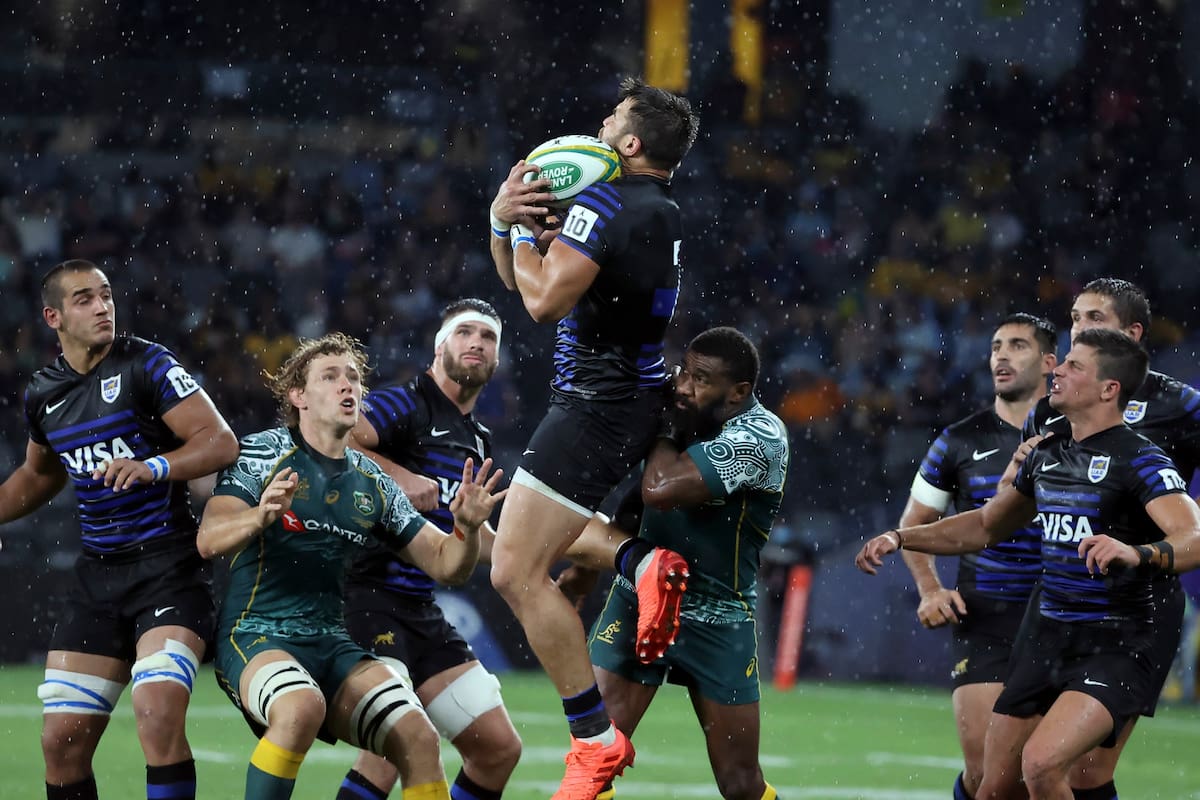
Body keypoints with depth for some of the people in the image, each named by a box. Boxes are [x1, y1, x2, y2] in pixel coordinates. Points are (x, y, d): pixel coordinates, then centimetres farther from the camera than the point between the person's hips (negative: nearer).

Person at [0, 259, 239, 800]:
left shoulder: (147, 365, -6)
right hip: (97, 574, 6)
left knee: (158, 716, -24)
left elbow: (221, 441, -14)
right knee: (62, 741, 1)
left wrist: (153, 467, -28)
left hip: (169, 568, -6)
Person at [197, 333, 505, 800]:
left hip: (331, 645, 5)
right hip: (255, 636, -5)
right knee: (302, 707, -37)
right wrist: (260, 518, -35)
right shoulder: (264, 453, -2)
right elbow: (208, 542, -14)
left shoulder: (372, 484, 13)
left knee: (419, 738, -17)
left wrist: (467, 528, -10)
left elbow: (446, 566, 13)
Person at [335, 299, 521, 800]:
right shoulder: (407, 404, -8)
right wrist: (399, 475, -25)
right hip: (369, 600, -9)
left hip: (423, 609, 9)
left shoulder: (477, 441, 18)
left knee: (499, 748, 6)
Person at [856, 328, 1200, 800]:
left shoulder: (1139, 460, -12)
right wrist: (900, 539, 18)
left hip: (1113, 649, -8)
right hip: (1044, 637, 8)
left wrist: (1138, 553, -47)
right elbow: (986, 526, 28)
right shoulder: (1046, 455, 13)